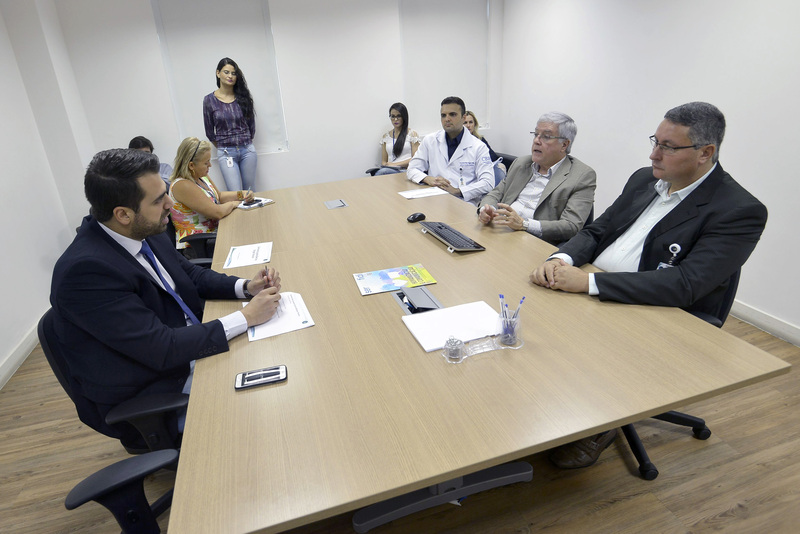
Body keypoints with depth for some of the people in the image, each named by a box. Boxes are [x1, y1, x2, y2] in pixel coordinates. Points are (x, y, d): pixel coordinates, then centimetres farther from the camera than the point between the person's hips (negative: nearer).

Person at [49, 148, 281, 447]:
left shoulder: (144, 232, -6)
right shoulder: (85, 269, -29)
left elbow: (191, 274, 8)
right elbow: (162, 349, -29)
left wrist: (247, 287, -9)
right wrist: (247, 317, -25)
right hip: (143, 402, -7)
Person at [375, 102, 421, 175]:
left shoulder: (412, 134, 9)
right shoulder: (385, 137, 20)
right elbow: (383, 161, 18)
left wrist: (395, 164, -11)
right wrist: (386, 166, -8)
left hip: (405, 170, -3)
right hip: (390, 169, 3)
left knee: (383, 171, -37)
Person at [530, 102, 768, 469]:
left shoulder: (740, 211, -13)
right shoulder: (644, 179, 9)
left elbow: (684, 285, -25)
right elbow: (596, 231, 10)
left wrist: (588, 282, -31)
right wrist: (563, 259, -14)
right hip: (590, 293, 7)